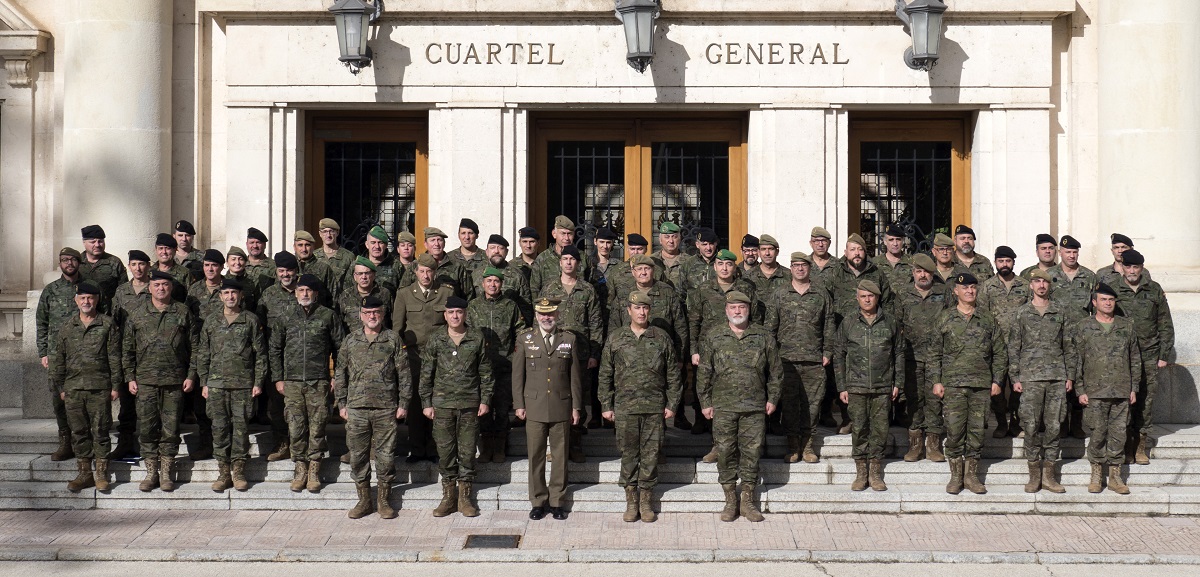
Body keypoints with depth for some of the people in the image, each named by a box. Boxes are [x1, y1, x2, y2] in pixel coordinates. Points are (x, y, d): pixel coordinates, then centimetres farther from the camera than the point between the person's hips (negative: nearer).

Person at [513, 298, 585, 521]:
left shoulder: (570, 339, 4)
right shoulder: (524, 338, 2)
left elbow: (575, 375, 6)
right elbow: (518, 374, 4)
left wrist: (576, 407, 4)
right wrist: (519, 404, 0)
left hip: (561, 407, 1)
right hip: (534, 407, 0)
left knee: (560, 456, 5)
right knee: (535, 456, 4)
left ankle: (557, 501, 15)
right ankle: (538, 501, 15)